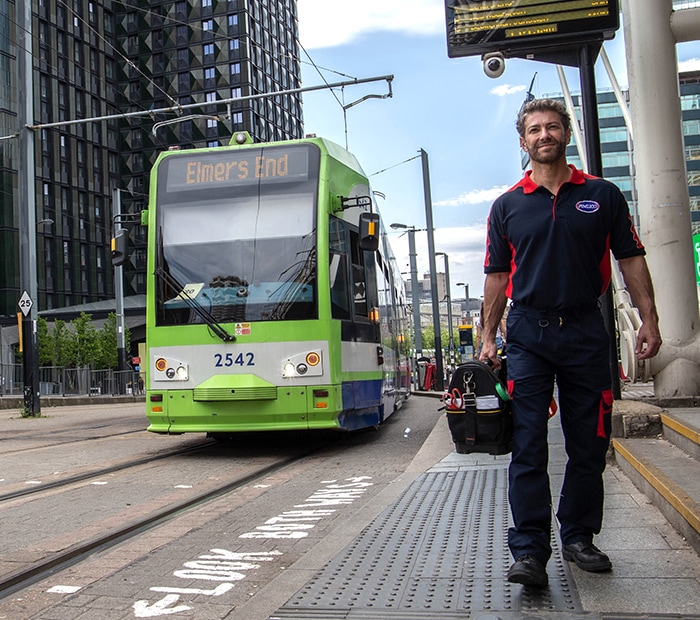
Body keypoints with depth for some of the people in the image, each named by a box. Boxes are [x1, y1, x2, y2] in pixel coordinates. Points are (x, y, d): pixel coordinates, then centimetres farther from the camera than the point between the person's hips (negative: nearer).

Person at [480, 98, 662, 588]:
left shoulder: (603, 195, 7)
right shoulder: (508, 205, 7)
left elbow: (631, 260, 7)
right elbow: (497, 276, 8)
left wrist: (649, 321, 0)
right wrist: (488, 337, 2)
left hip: (586, 332, 1)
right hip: (528, 335, -1)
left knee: (589, 445, 7)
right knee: (528, 447, -4)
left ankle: (578, 538, 23)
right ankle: (529, 551, -1)